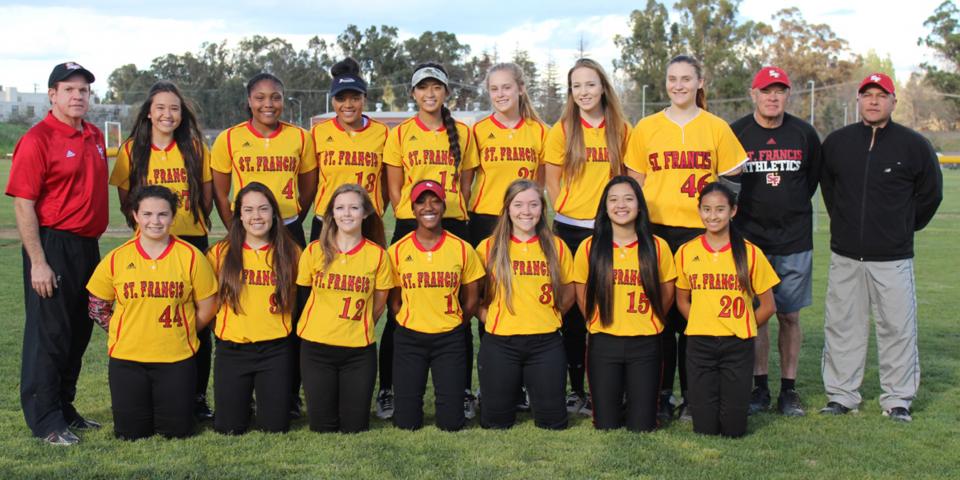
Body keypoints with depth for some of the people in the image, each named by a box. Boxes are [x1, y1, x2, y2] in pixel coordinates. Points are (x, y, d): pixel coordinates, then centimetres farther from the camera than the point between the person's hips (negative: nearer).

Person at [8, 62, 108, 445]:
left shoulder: (95, 137, 12)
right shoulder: (37, 139, -11)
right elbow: (23, 204, -14)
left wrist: (93, 244, 15)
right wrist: (37, 262, -18)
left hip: (88, 247, 8)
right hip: (53, 246, -8)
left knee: (78, 332, 15)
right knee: (49, 334, -1)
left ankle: (64, 409, 28)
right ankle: (45, 422, 8)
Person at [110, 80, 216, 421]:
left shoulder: (195, 147, 4)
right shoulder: (132, 150, 4)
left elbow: (207, 196, 10)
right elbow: (125, 202, 9)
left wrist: (192, 224, 8)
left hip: (192, 241, 0)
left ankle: (198, 397, 11)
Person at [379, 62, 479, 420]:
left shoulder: (462, 133, 10)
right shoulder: (400, 134, 6)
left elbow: (465, 185, 11)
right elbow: (394, 189, 5)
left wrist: (454, 216, 0)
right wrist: (412, 218, -5)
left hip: (453, 227, 1)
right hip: (409, 226, -1)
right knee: (398, 310, 1)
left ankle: (462, 391, 13)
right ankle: (387, 390, 11)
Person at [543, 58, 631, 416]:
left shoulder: (621, 129, 6)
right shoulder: (561, 131, 3)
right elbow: (552, 183, 5)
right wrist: (569, 213, 0)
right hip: (570, 229, -1)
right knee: (573, 309, 3)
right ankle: (577, 389, 12)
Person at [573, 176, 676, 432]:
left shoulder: (657, 247, -2)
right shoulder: (589, 247, -2)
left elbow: (666, 295, 9)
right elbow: (582, 297, 8)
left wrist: (644, 324, 11)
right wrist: (602, 324, 9)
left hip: (645, 344, 0)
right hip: (603, 343, 0)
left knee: (642, 427, 1)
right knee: (606, 425, 4)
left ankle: (638, 405, 33)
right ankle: (614, 404, 35)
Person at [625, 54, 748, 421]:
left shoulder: (717, 128, 6)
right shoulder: (646, 128, 8)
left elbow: (730, 182, 10)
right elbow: (634, 182, 12)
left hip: (700, 231, -1)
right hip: (656, 230, 1)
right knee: (659, 312, 4)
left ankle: (692, 396, 12)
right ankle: (662, 394, 14)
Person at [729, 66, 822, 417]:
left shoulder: (804, 134, 3)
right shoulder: (735, 134, -2)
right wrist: (747, 215, 7)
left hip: (794, 242, 1)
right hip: (750, 240, -1)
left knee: (789, 316, 5)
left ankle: (789, 390, 14)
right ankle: (760, 388, 13)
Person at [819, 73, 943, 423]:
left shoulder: (914, 145, -2)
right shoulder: (836, 142, 5)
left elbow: (930, 193, 9)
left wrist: (903, 229, 12)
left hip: (892, 259, -2)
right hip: (845, 256, 3)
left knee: (898, 328, 2)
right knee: (841, 327, 7)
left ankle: (898, 399, 15)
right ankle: (841, 395, 18)